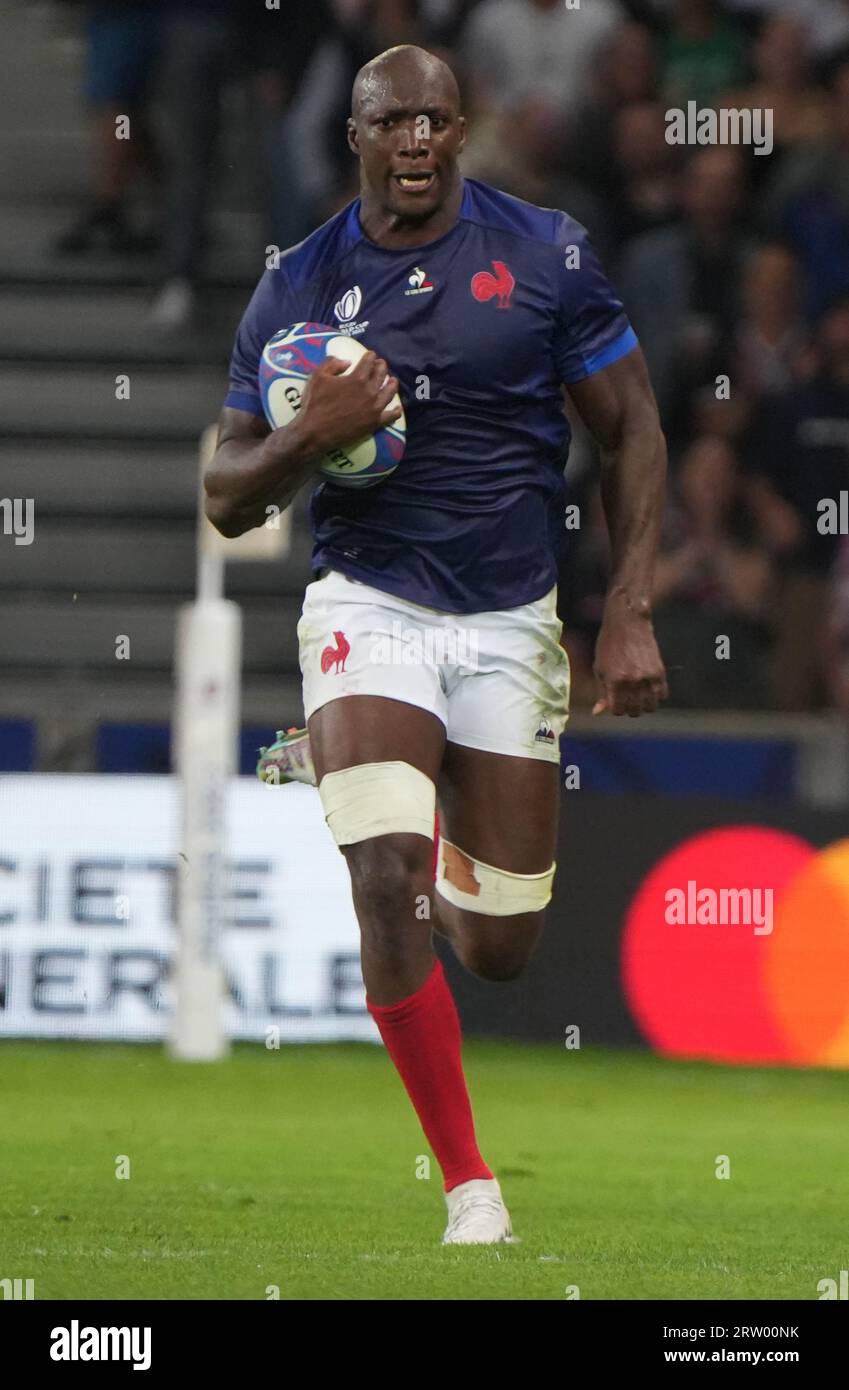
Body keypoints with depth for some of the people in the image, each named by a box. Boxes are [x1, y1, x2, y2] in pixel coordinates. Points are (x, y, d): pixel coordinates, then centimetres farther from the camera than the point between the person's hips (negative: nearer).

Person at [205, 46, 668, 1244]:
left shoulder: (546, 254, -3)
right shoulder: (296, 288, -1)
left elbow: (631, 432, 4)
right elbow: (228, 502, 3)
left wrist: (630, 613, -5)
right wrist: (308, 436, -19)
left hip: (512, 621, 1)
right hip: (370, 602, -1)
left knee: (501, 946, 5)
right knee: (387, 880, -24)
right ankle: (468, 1182, -13)